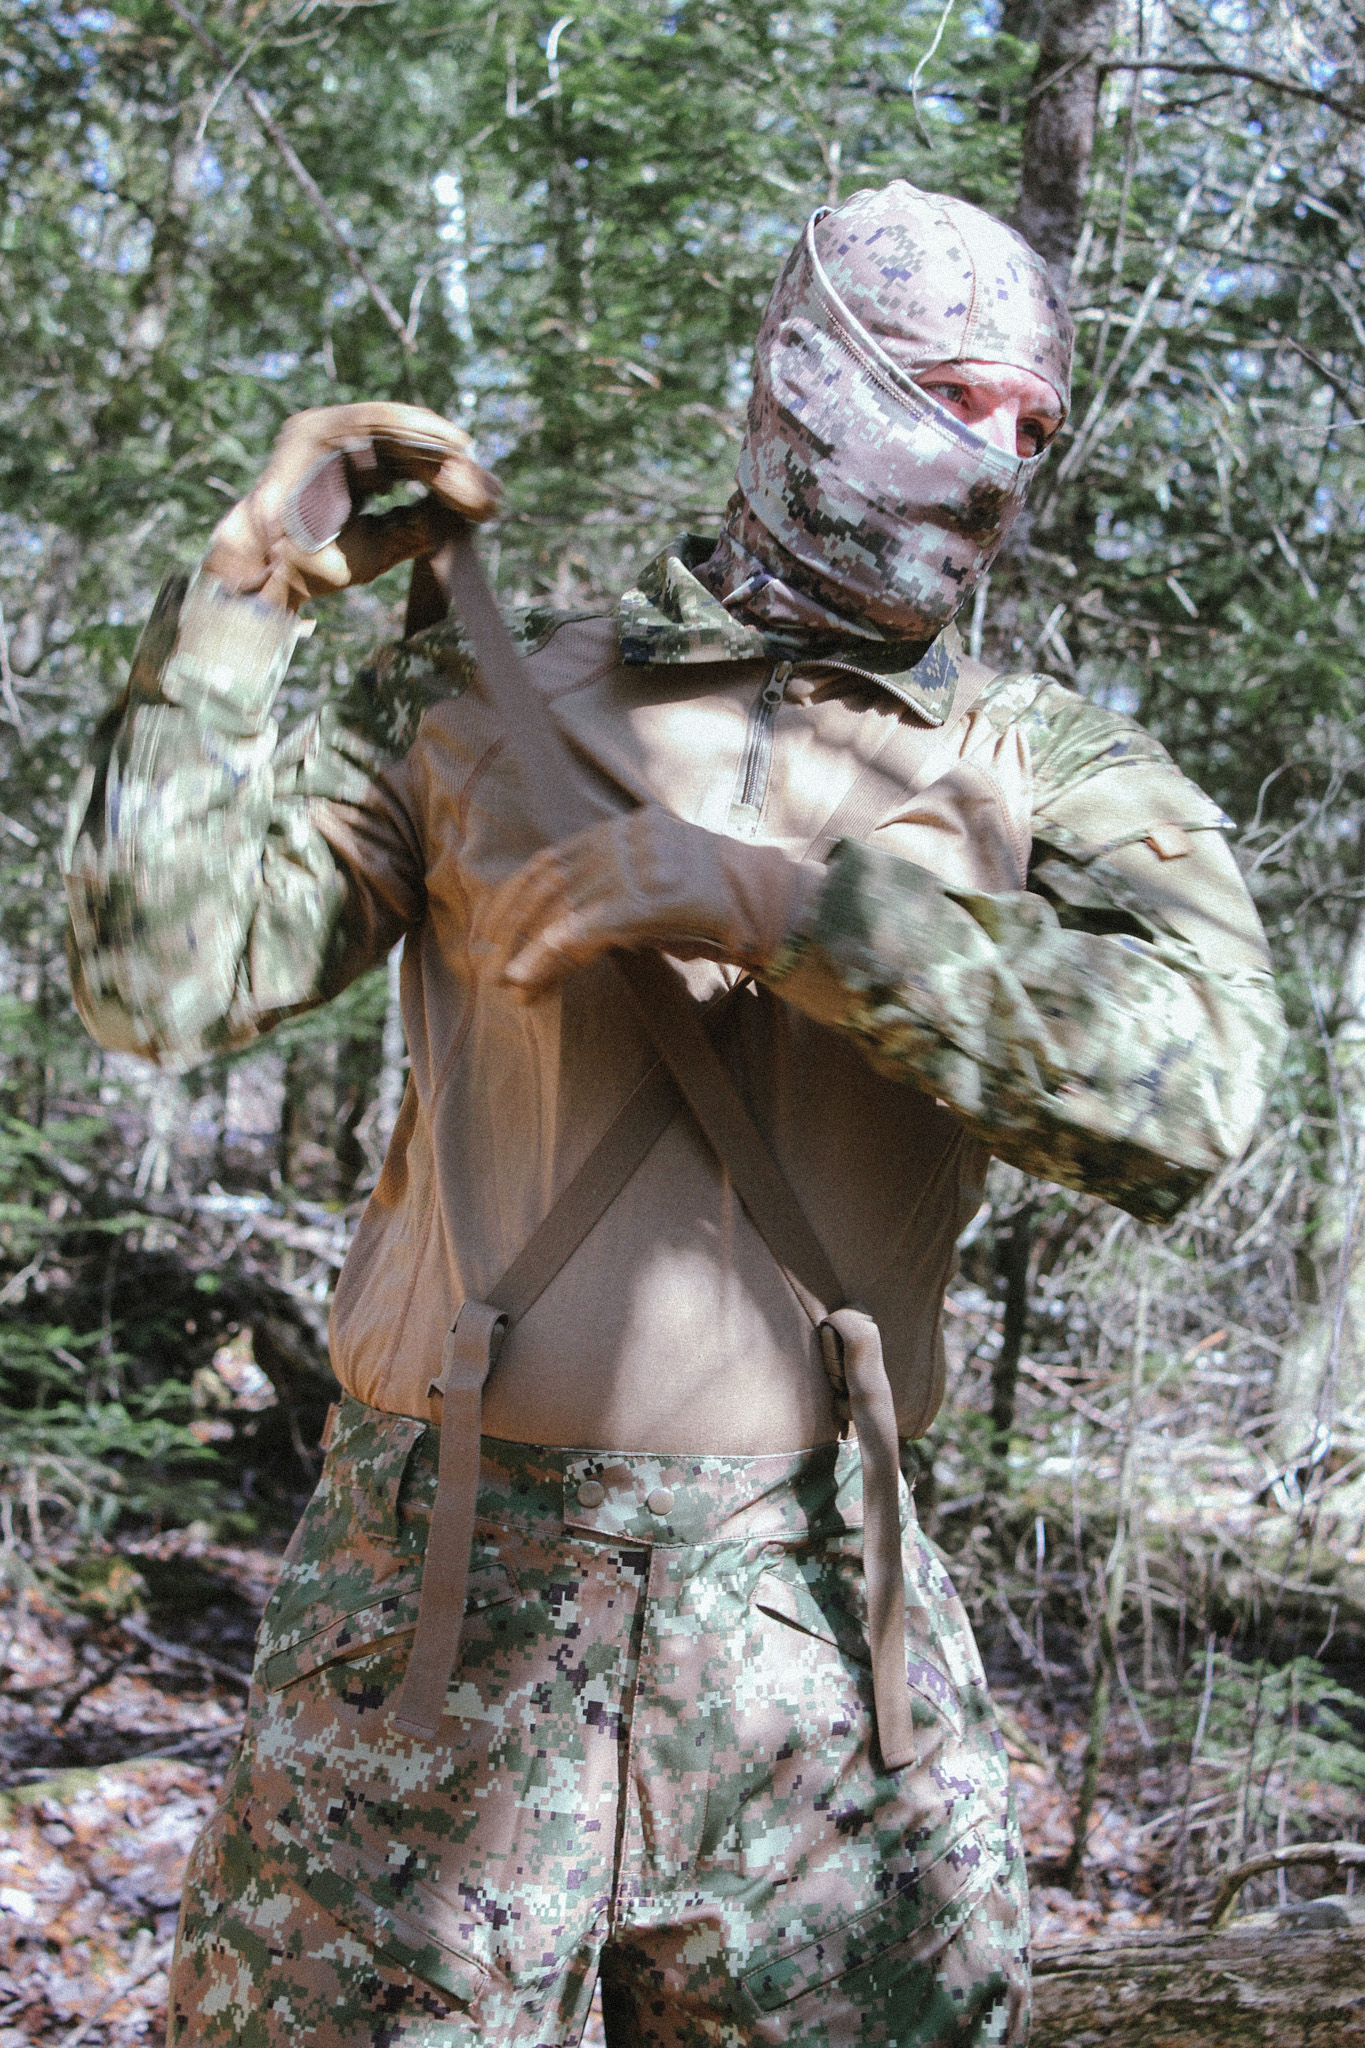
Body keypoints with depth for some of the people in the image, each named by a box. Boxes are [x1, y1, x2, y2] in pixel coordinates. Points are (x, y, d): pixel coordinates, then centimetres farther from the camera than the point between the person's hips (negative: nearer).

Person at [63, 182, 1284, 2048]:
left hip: (819, 1616, 1)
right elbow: (160, 980, 1)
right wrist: (248, 590, -4)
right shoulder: (481, 703, 7)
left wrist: (767, 900, -19)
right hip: (440, 1592, 0)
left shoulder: (1053, 770, 5)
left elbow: (1191, 1085, -14)